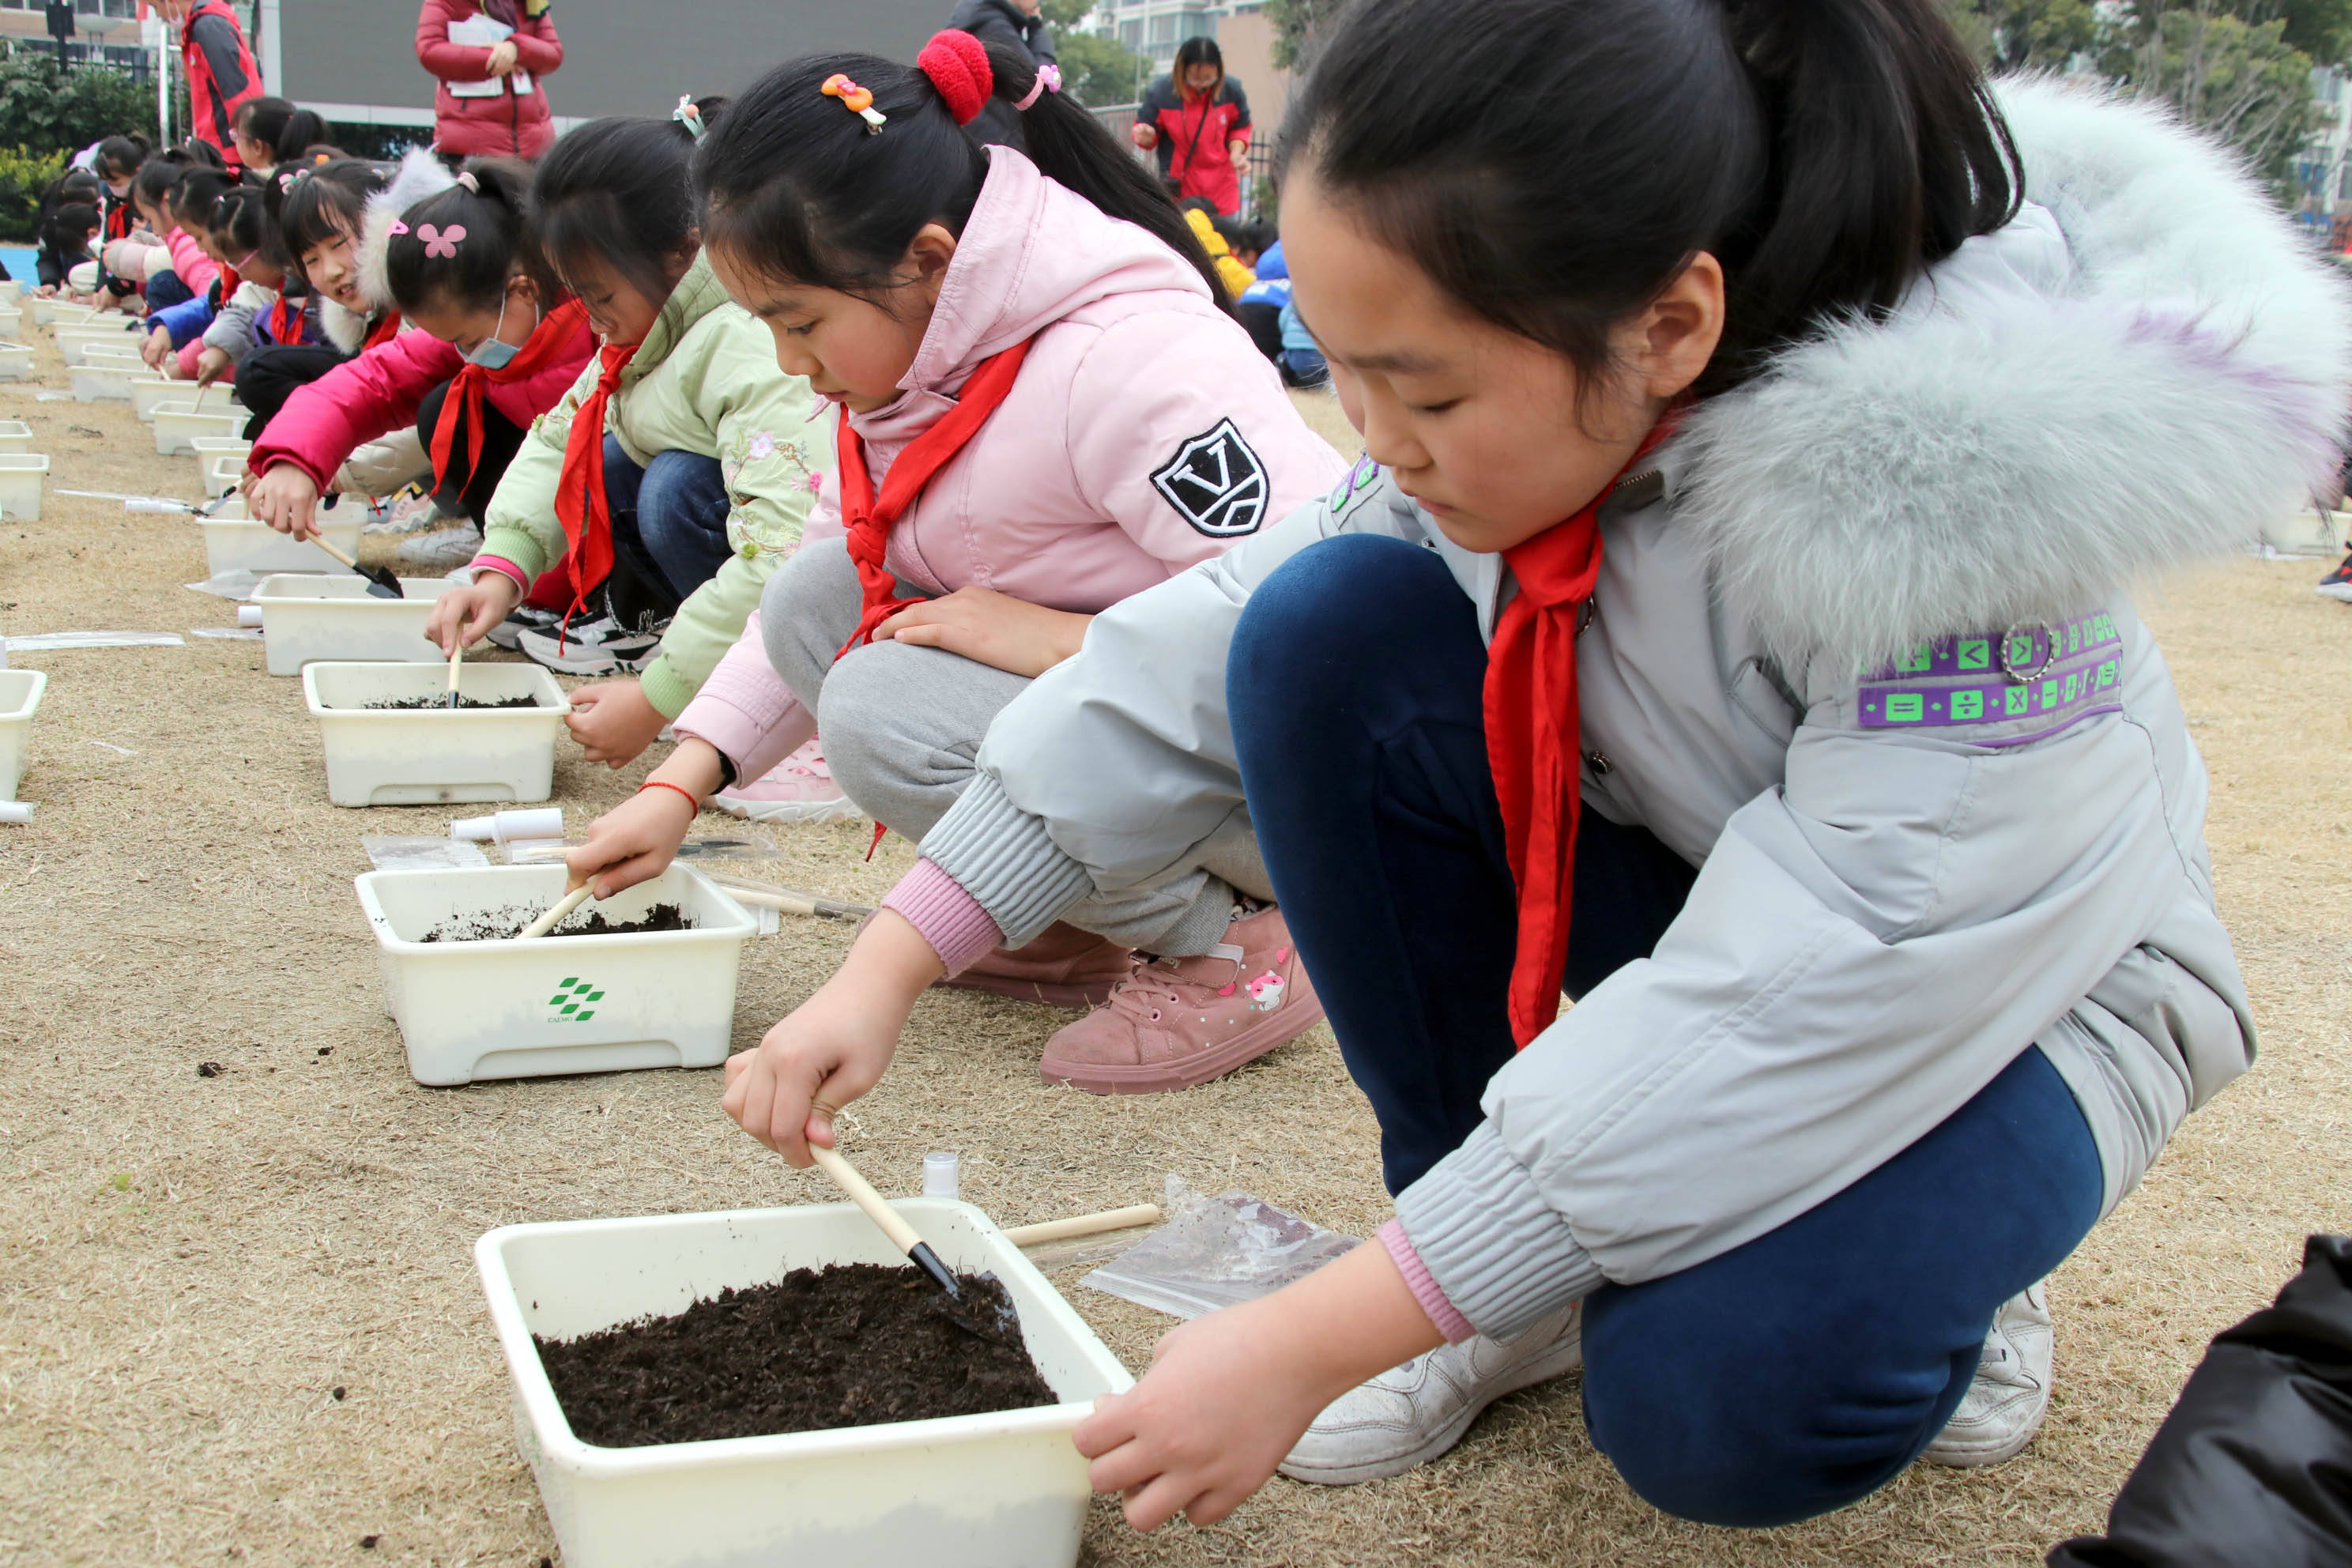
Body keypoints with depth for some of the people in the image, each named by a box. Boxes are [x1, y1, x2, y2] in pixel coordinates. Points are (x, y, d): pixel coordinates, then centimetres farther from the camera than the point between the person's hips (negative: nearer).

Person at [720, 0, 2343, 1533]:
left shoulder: (1958, 532, -36)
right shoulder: (1513, 414, -17)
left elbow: (1800, 1013, -37)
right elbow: (1204, 651, -11)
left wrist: (1314, 1343, -36)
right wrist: (889, 965, -16)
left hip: (2002, 984, -5)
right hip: (1681, 883, 6)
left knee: (1722, 1397, -34)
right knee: (1329, 632, -20)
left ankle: (1911, 1245, 4)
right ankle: (1510, 1256, -6)